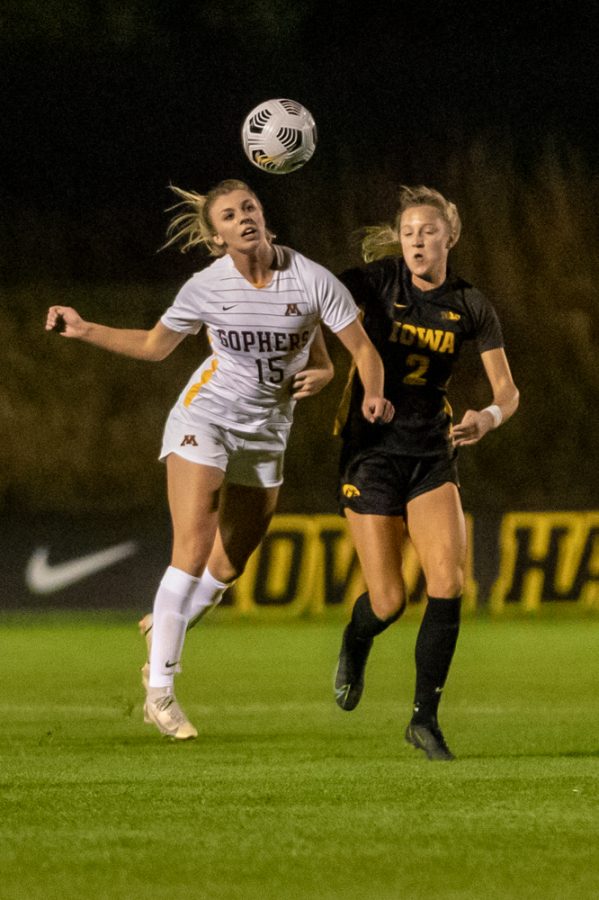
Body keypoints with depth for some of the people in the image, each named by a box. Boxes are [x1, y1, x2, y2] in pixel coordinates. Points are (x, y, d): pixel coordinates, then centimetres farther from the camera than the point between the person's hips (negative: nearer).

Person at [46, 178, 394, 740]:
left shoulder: (312, 281, -11)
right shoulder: (206, 288, -8)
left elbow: (362, 348, -8)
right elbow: (153, 345, 7)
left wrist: (373, 396, -28)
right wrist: (85, 331, -2)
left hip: (266, 436, 2)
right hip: (203, 419, -2)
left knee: (229, 566, 7)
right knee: (193, 549, -17)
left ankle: (161, 646, 33)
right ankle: (160, 689, -13)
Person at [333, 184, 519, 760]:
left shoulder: (470, 307, -1)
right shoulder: (377, 281, -7)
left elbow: (507, 390, 3)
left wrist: (489, 417, -19)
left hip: (432, 453, 2)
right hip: (370, 451, -2)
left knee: (448, 581, -17)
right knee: (388, 601, -5)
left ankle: (425, 716, -5)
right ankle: (354, 646, 33)